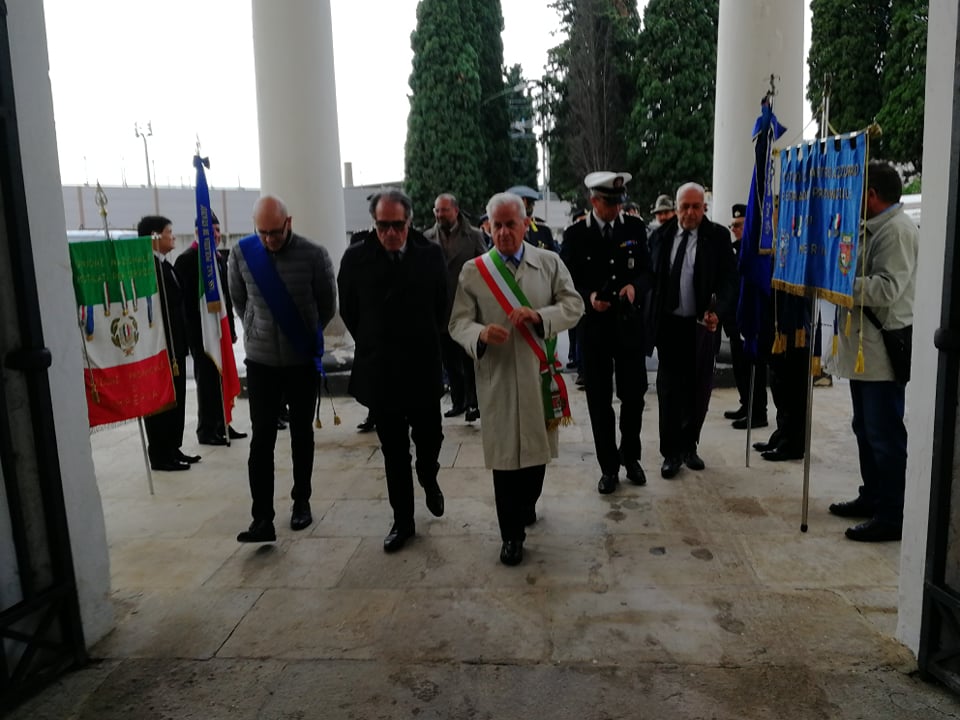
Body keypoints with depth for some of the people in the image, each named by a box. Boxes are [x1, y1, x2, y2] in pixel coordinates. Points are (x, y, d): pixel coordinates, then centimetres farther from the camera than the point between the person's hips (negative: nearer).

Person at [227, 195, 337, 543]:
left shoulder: (314, 255, -13)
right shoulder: (241, 253, -7)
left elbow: (327, 305, 2)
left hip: (303, 360, 0)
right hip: (260, 360, 1)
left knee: (301, 435, 12)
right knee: (262, 439, -3)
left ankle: (301, 501, 28)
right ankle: (262, 518, 0)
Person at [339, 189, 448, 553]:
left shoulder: (431, 254, -5)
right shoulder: (356, 257, -6)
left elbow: (442, 305, 5)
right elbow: (349, 311, 4)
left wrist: (429, 344, 6)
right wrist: (372, 347, 7)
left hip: (423, 367, 0)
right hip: (379, 369, 0)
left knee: (429, 437, 12)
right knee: (393, 451, 9)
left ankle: (428, 478, 45)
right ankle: (403, 521, 22)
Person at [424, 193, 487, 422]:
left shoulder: (474, 236, 0)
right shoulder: (427, 238, 5)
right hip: (440, 309, 3)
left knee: (468, 359, 1)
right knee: (450, 360, 11)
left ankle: (473, 403, 10)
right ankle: (458, 401, 22)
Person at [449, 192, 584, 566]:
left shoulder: (550, 262, 3)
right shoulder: (473, 270, 0)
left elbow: (574, 305, -1)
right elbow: (458, 322, -3)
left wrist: (540, 316, -19)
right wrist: (481, 334, -26)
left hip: (539, 372, 2)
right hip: (496, 375, -2)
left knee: (537, 447, 15)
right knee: (505, 454, 4)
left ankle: (526, 506, 44)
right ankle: (511, 534, 19)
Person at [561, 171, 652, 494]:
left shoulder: (635, 227, 1)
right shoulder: (575, 234, -3)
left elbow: (648, 271, 3)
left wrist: (635, 286, -18)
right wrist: (588, 298, -20)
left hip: (629, 325, 1)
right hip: (594, 327, -1)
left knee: (633, 395, 9)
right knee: (600, 401, 7)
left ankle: (630, 457, 32)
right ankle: (609, 467, 21)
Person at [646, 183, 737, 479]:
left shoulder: (718, 237, -2)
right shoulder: (660, 235, 3)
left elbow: (728, 280, -6)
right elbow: (649, 275, 3)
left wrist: (717, 312, -22)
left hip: (702, 325, 0)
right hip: (668, 324, 0)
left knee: (698, 390, 11)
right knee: (669, 390, 5)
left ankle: (689, 445, 29)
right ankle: (671, 452, 15)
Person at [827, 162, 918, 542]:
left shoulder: (897, 230, -14)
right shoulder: (875, 228, 17)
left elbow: (887, 288, -22)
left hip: (884, 351, -10)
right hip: (864, 349, 10)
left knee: (884, 435, -4)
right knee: (866, 429, 18)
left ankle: (892, 515, 4)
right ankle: (872, 497, 31)